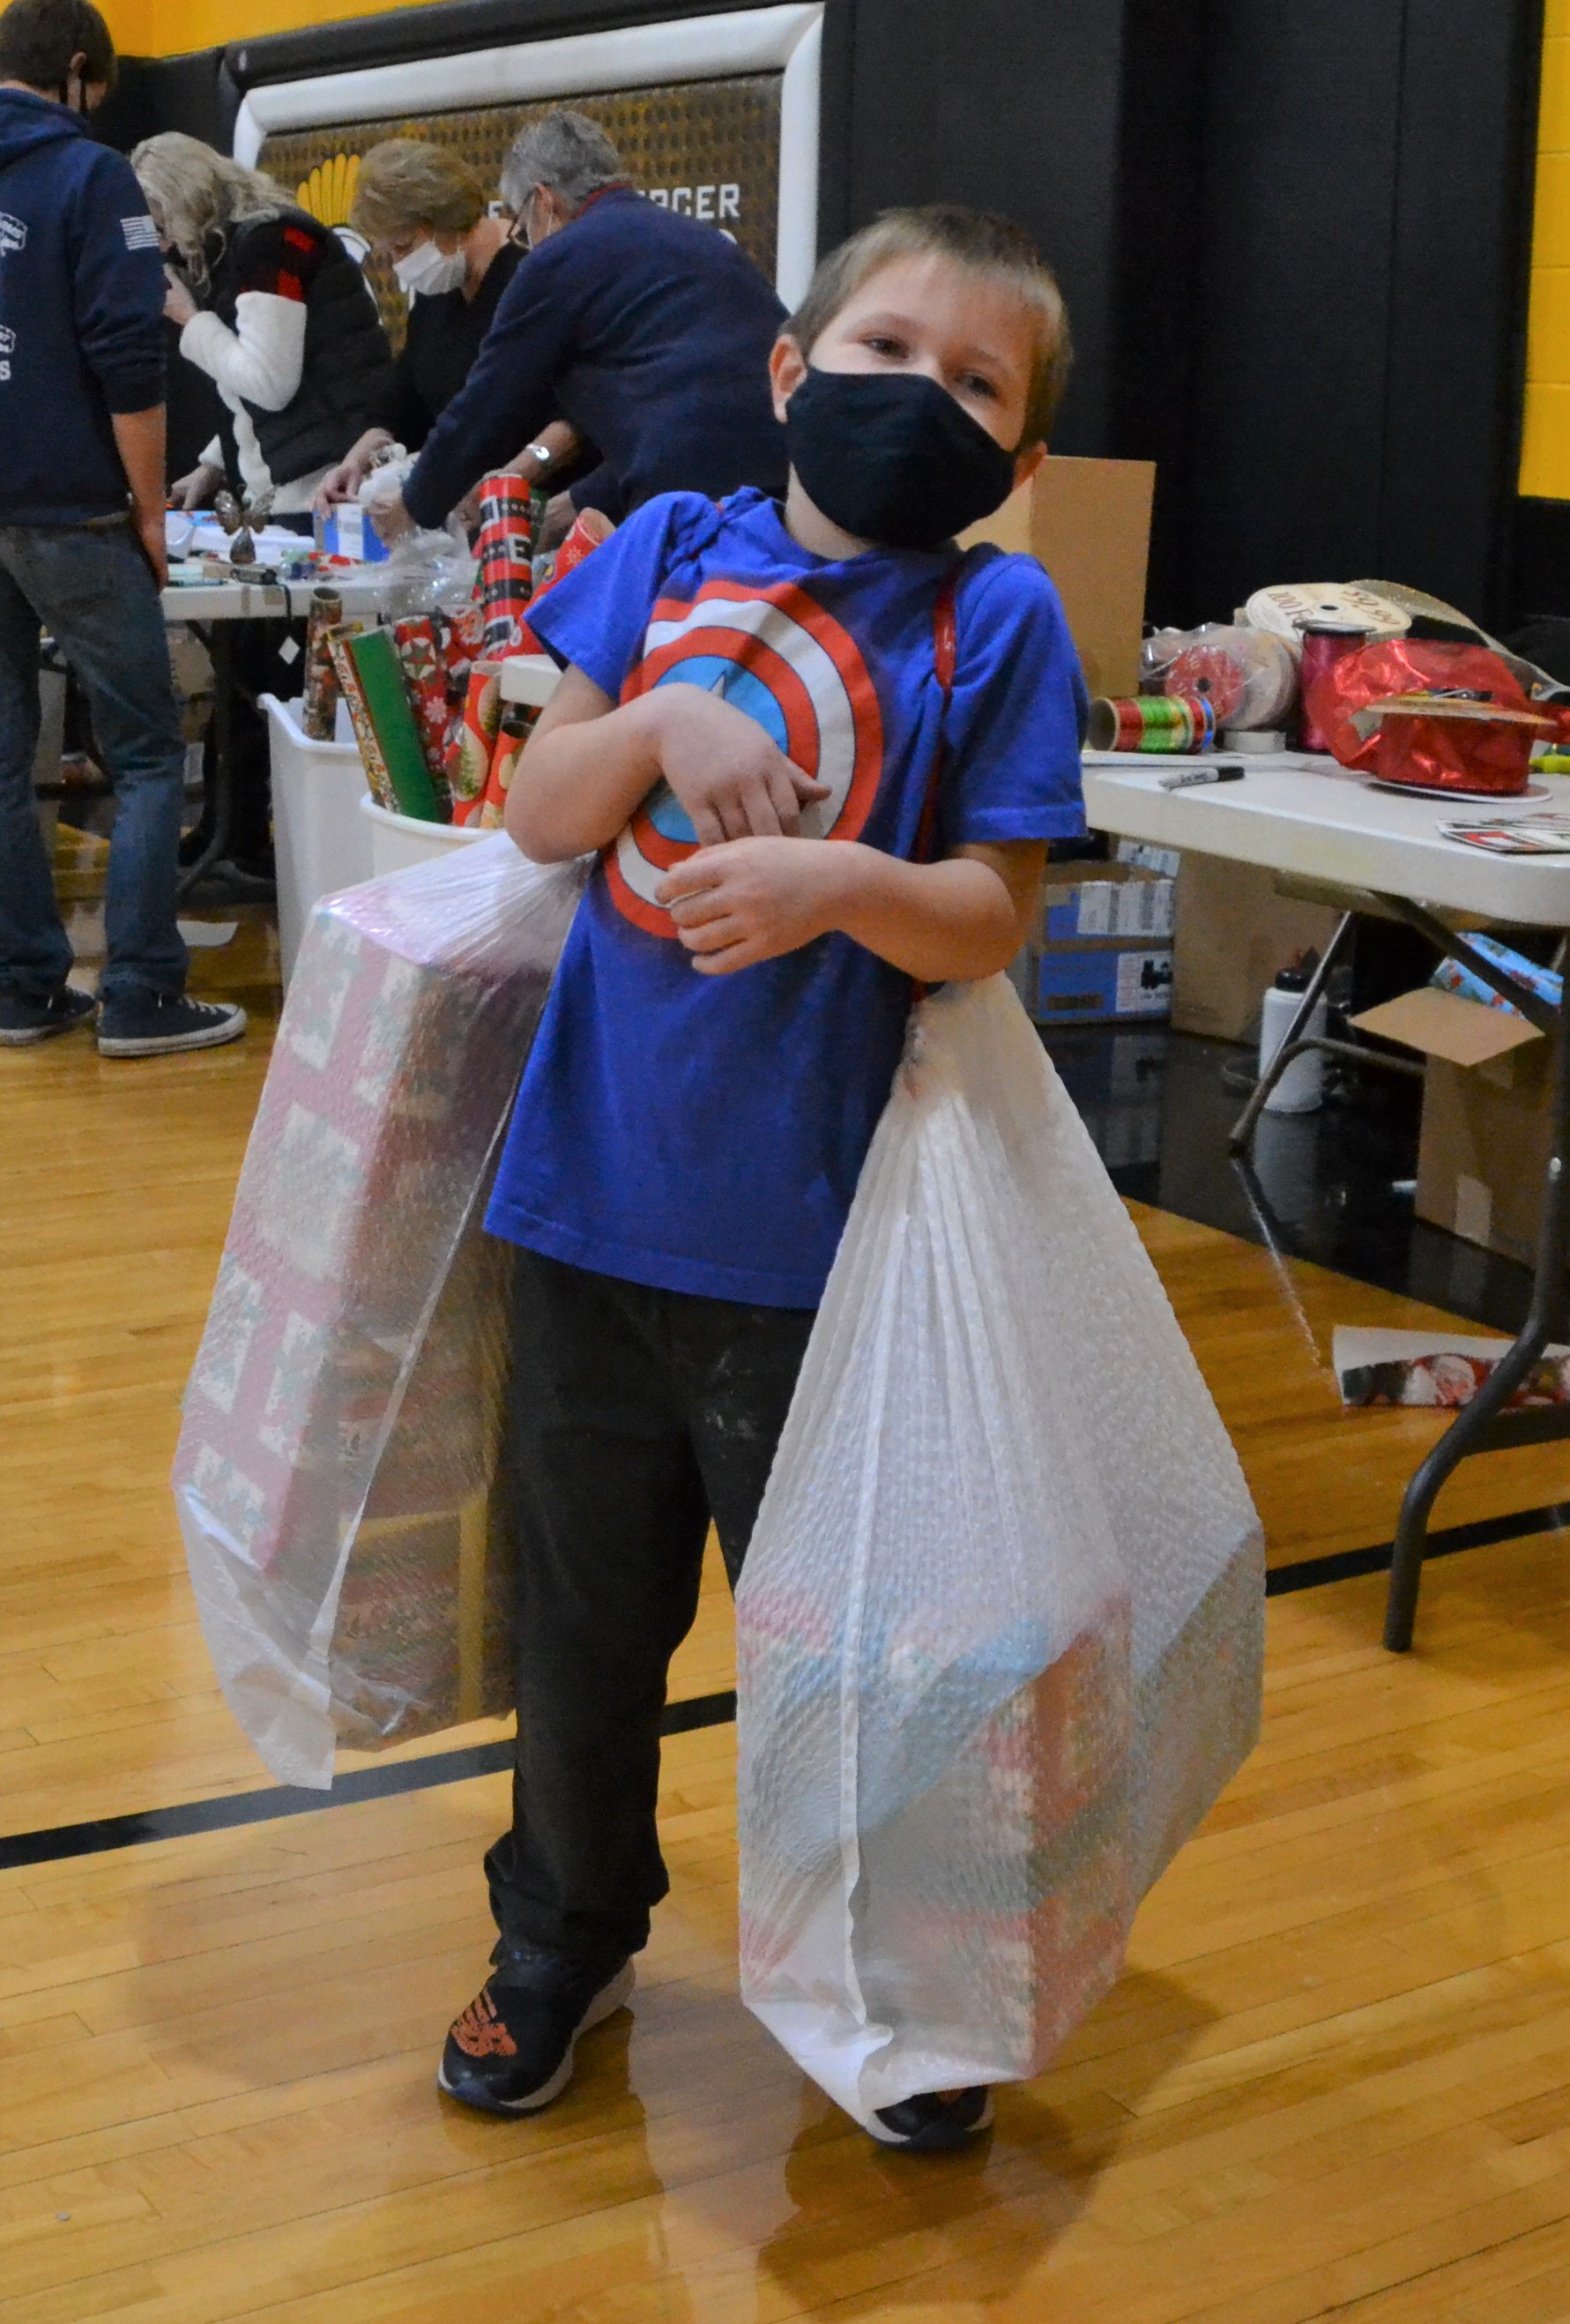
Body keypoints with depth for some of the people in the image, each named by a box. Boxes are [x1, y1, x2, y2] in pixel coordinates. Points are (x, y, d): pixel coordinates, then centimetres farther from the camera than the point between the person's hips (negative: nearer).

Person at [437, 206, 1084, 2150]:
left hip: (809, 1224, -3)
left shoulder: (995, 619, -5)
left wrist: (842, 881, -28)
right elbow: (538, 816, 2)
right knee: (583, 1603, 18)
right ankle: (564, 1941, 40)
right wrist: (657, 724, -16)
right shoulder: (670, 553, 4)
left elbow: (991, 920, -9)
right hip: (593, 1185, 3)